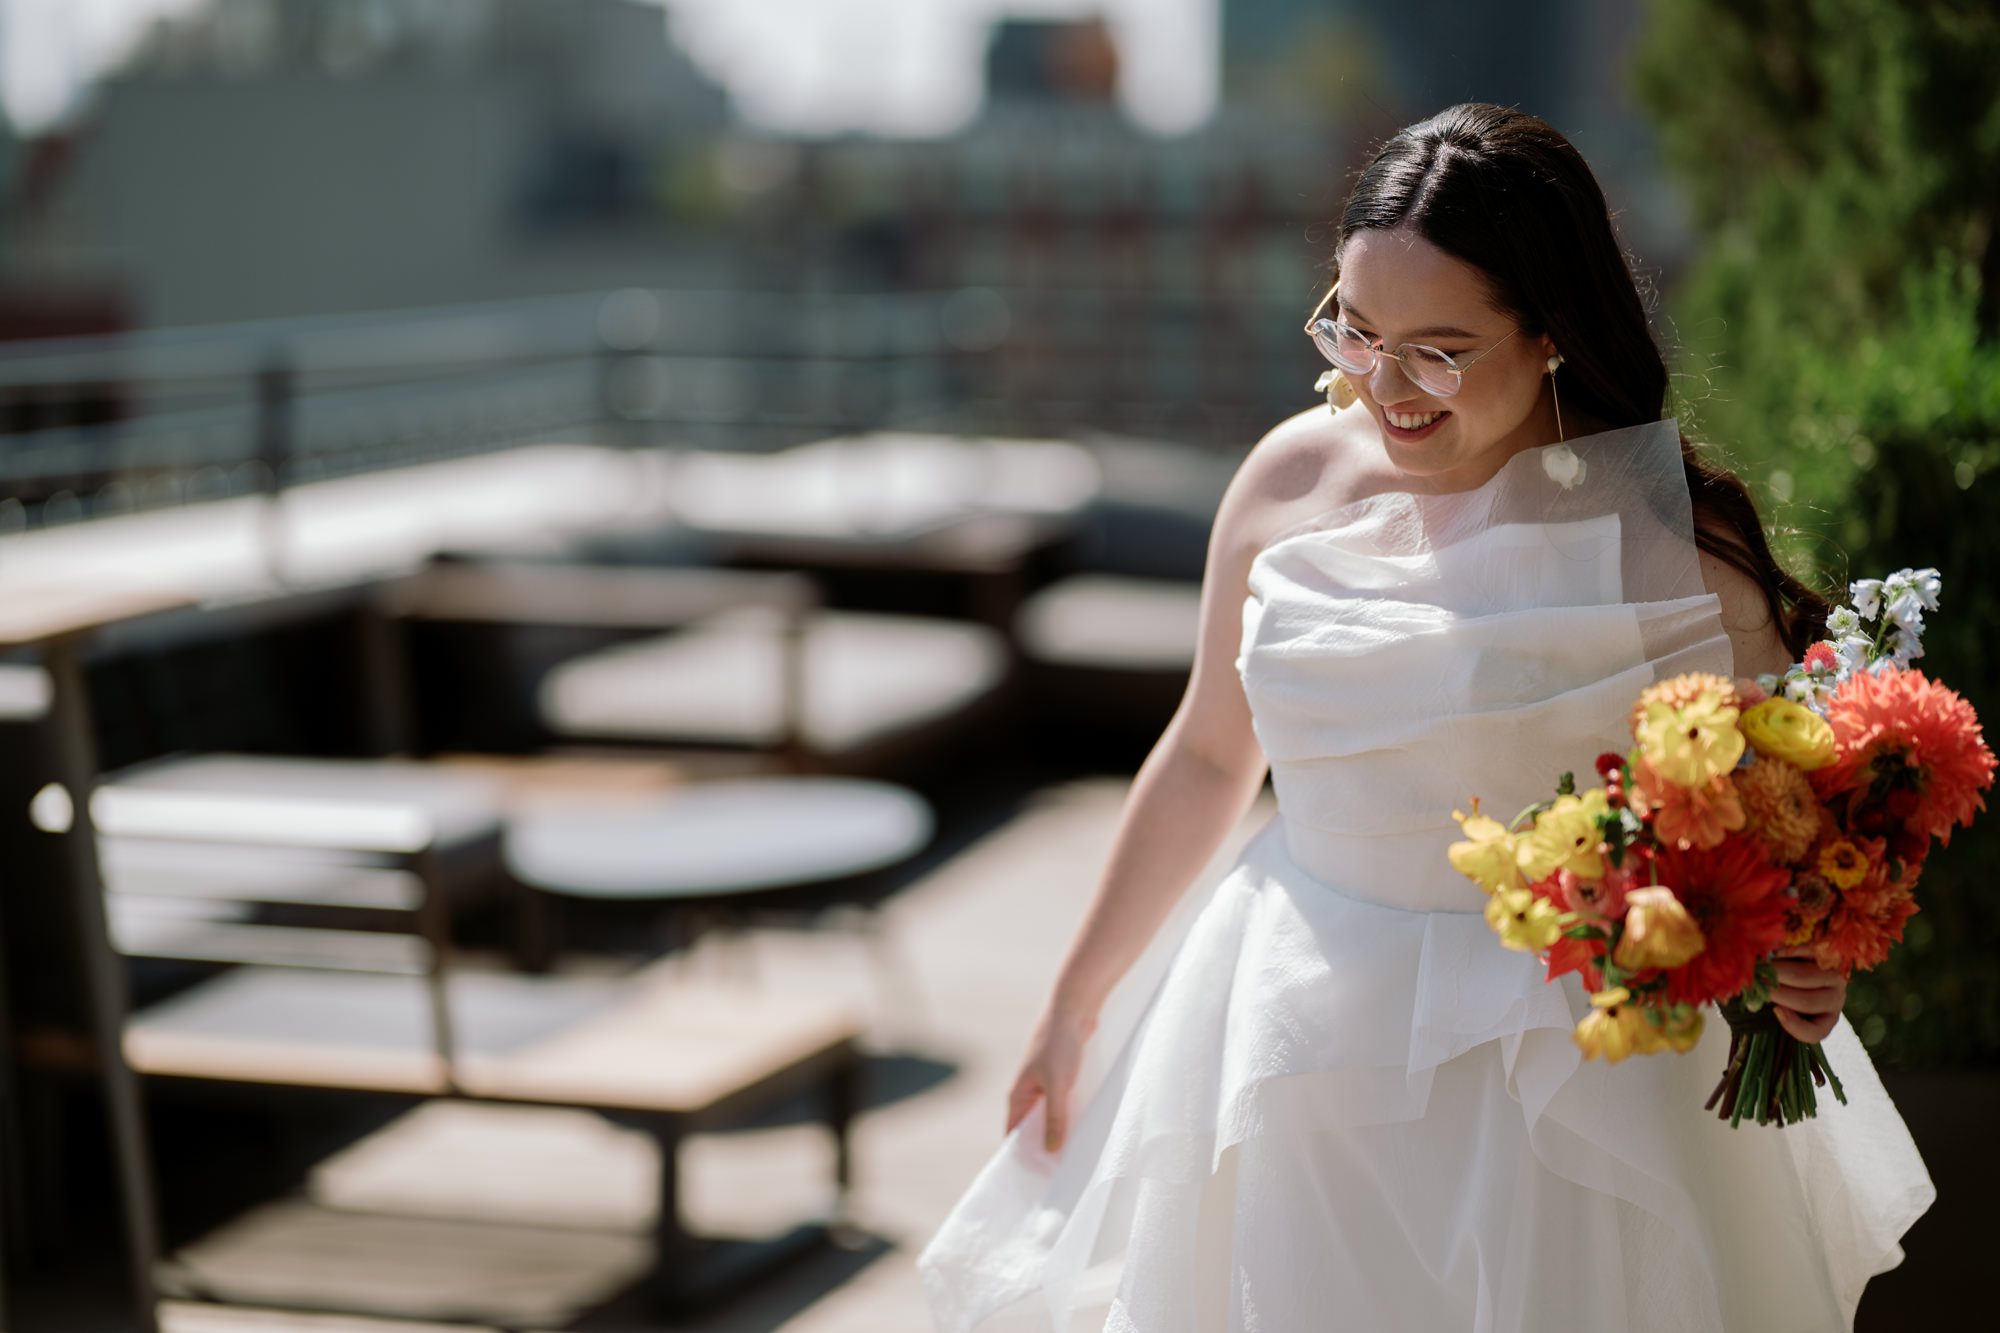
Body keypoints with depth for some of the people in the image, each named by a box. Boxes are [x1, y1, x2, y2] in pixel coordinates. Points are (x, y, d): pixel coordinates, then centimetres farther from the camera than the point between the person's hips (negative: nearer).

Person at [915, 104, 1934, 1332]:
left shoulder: (1669, 530, -13)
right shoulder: (1294, 479, -3)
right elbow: (1209, 758, 8)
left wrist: (1802, 959, -25)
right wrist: (1079, 1003, 14)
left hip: (1578, 1067, -3)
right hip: (1307, 1041, 3)